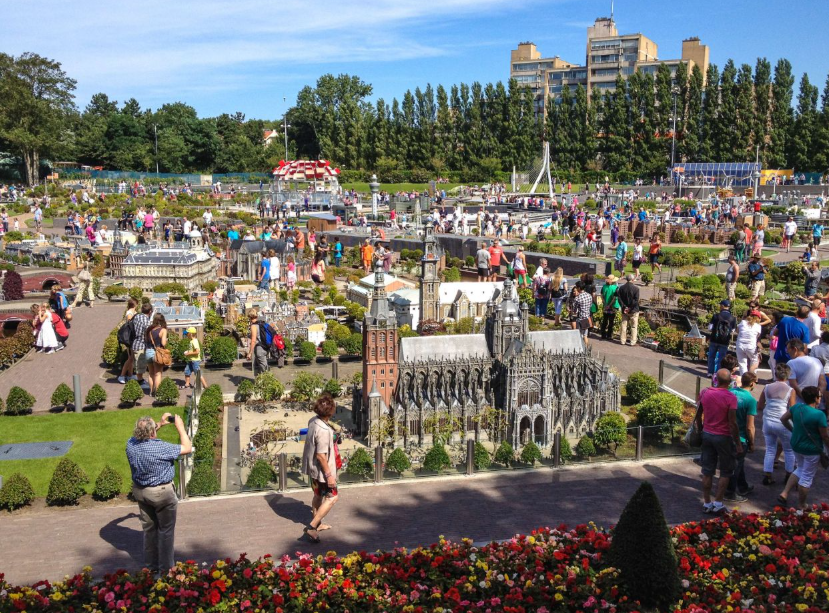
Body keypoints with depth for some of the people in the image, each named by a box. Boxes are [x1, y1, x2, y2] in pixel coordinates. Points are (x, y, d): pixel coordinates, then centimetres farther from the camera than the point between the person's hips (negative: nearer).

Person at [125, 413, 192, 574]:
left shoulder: (131, 443, -11)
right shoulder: (160, 447, -29)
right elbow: (187, 448, -16)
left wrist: (160, 425, 11)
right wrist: (180, 426, -9)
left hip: (139, 491, 6)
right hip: (161, 494, -6)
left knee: (149, 529, 20)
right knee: (166, 531, 9)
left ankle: (151, 566, 32)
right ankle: (166, 568, 18)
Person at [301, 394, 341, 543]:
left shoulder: (313, 420, -4)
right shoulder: (324, 431, -31)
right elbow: (321, 455, -26)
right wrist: (329, 475, -20)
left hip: (313, 468, 9)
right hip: (322, 470, -9)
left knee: (318, 495, 24)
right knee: (332, 498, 3)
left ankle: (317, 524, 40)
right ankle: (311, 526, 0)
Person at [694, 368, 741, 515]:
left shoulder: (705, 392, -3)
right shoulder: (731, 398, -17)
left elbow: (698, 415, 5)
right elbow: (732, 423, -18)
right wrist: (738, 443, -9)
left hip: (707, 435, 4)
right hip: (724, 437, -4)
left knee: (707, 471, 12)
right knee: (725, 472, 11)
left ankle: (707, 503, 17)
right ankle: (718, 503, 8)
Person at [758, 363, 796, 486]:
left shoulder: (767, 388, 0)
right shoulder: (790, 390, -9)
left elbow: (759, 407, 5)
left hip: (767, 422, 3)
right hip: (782, 423, -3)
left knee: (770, 449, 16)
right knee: (789, 450, 18)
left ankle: (767, 476, 12)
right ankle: (789, 475, 27)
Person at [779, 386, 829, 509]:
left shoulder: (797, 407, -6)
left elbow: (783, 419, 8)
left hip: (796, 445, 6)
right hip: (812, 450, -6)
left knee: (800, 469, 27)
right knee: (807, 477, 9)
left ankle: (784, 494, 21)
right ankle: (801, 506, 23)